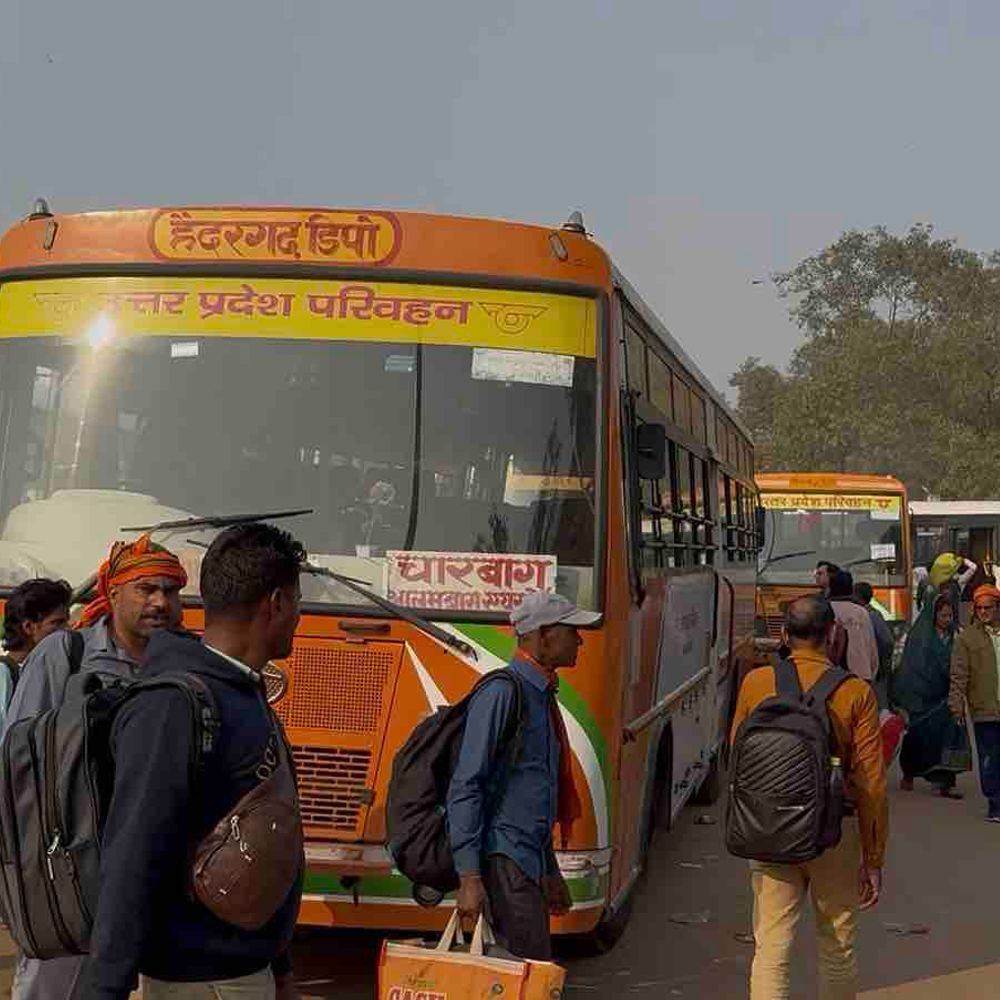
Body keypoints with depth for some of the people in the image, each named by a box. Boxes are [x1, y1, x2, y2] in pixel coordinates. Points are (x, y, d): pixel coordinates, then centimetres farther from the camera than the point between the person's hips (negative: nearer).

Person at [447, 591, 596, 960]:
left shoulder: (543, 695, 16)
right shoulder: (502, 692, -14)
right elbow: (465, 787, -18)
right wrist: (469, 877, -22)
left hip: (529, 859, 10)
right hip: (503, 861, -10)